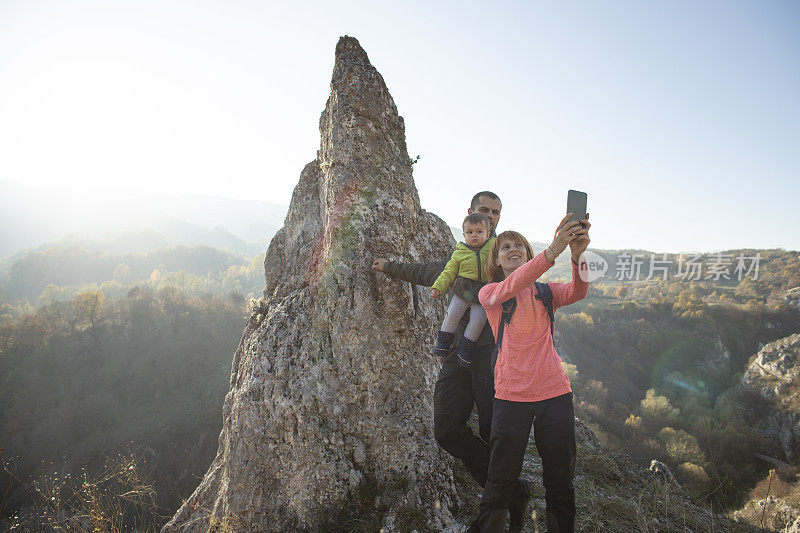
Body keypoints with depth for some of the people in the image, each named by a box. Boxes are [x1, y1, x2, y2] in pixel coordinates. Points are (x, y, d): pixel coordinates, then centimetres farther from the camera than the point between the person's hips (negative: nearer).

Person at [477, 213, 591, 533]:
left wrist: (577, 256, -34)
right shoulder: (488, 293, 2)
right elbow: (513, 286, -21)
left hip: (555, 392, 3)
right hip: (510, 396, -2)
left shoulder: (545, 292, 10)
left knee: (560, 483, 12)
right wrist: (553, 250, -37)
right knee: (500, 485, 5)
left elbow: (577, 293, -12)